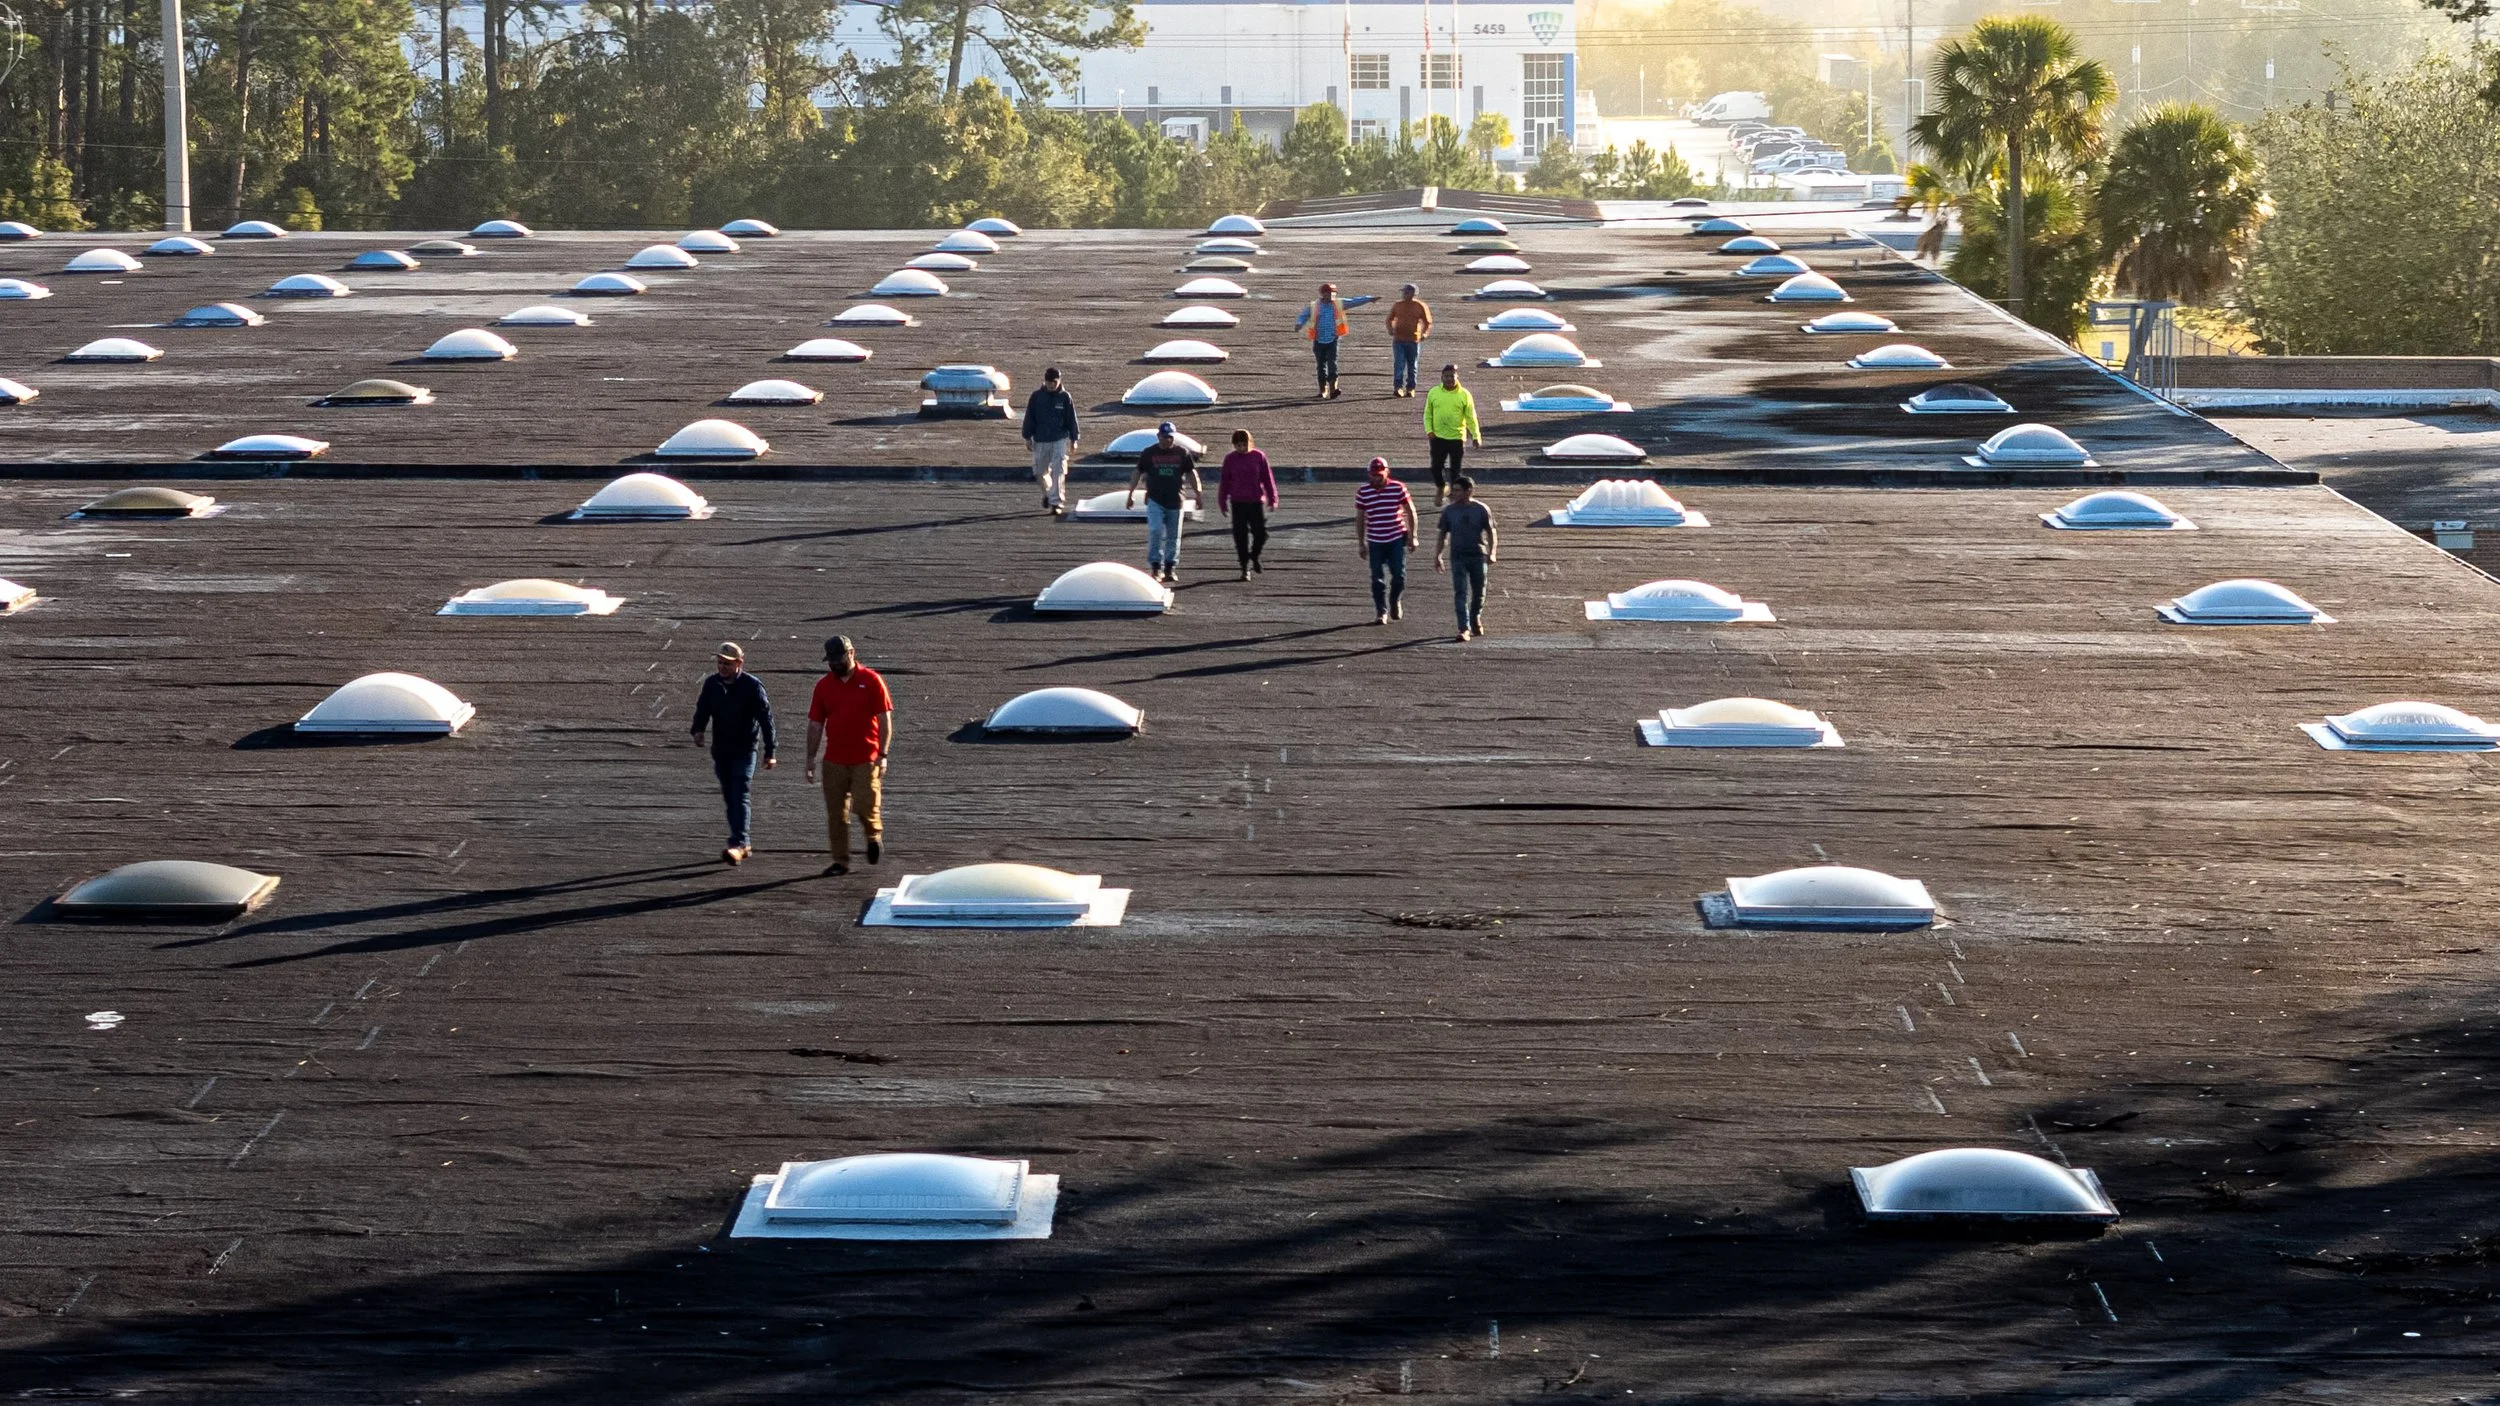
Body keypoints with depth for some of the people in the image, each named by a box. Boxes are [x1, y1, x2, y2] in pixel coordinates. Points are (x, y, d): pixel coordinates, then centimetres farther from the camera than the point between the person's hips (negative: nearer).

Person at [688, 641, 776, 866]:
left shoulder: (752, 686, -10)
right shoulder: (712, 684, 4)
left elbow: (766, 718, -7)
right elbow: (702, 709, 10)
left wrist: (769, 752, -7)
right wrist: (698, 729, -12)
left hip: (745, 750, -6)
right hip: (721, 750, 6)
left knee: (740, 796, -15)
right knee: (729, 797, 10)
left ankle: (737, 844, -23)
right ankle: (743, 845, 21)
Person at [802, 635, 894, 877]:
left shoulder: (871, 680, -2)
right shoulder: (824, 685, 8)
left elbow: (885, 719, -2)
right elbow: (815, 724, 11)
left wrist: (883, 754, -9)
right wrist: (810, 758, 7)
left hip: (866, 759, -3)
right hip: (834, 760, 3)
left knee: (866, 805, -11)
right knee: (836, 813, 3)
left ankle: (874, 834, 21)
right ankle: (841, 860, 11)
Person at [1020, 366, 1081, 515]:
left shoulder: (1065, 397, -1)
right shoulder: (1036, 397, 1)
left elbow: (1072, 419, 5)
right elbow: (1029, 418, 6)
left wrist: (1073, 439, 4)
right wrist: (1028, 437, 3)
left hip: (1060, 440, -2)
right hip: (1040, 440, 2)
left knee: (1058, 472, -11)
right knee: (1040, 471, 11)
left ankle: (1056, 503, -10)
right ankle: (1047, 493, 39)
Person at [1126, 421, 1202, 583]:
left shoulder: (1182, 452, 4)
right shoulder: (1149, 453, 3)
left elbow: (1191, 474, 8)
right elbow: (1138, 473, 8)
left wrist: (1198, 493, 2)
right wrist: (1131, 494, 6)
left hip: (1175, 501, 2)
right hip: (1155, 500, -1)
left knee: (1173, 536, 6)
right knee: (1155, 532, -15)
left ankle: (1170, 568, 14)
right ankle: (1156, 567, -10)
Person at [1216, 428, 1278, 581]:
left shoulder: (1259, 456, 0)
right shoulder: (1230, 459, 2)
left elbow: (1267, 478, 5)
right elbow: (1224, 481, 7)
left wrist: (1272, 499, 4)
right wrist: (1222, 502, 7)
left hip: (1256, 501, 0)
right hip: (1238, 503, 0)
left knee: (1261, 534, -4)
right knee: (1240, 537, -2)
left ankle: (1254, 556, 25)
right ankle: (1245, 568, 9)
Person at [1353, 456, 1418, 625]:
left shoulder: (1398, 488, -4)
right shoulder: (1363, 492, -1)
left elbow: (1410, 511, 5)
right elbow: (1359, 518, 7)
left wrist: (1412, 536, 2)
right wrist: (1361, 543, 6)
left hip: (1397, 539, -1)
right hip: (1375, 542, 1)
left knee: (1399, 575, -1)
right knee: (1377, 579, 0)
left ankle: (1396, 601, 26)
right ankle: (1381, 613, 7)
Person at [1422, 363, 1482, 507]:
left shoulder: (1465, 395, -6)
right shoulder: (1433, 393, -1)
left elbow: (1471, 417, -2)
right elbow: (1428, 413, 5)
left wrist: (1476, 435, -6)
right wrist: (1429, 430, -7)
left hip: (1457, 437, -1)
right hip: (1438, 437, 1)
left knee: (1455, 469, 4)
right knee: (1436, 466, 3)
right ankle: (1441, 488, 30)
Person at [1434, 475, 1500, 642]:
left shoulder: (1481, 510, -3)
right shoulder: (1449, 511, 2)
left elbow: (1491, 532, 1)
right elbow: (1443, 535, 10)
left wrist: (1492, 553, -10)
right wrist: (1438, 555, 5)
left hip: (1478, 556, 0)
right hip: (1457, 557, 0)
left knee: (1479, 592, 10)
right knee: (1460, 593, -10)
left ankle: (1476, 620, 35)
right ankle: (1464, 629, -13)